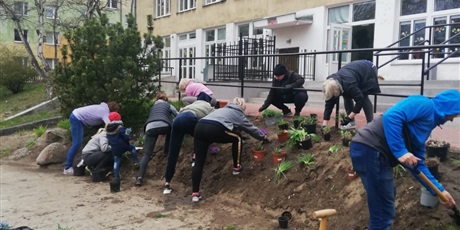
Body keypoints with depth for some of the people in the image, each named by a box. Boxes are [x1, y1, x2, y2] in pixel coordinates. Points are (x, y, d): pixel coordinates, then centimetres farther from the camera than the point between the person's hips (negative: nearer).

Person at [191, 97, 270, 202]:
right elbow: (251, 128, 35)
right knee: (237, 138, 21)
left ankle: (195, 193, 5)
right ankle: (236, 167, 32)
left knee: (199, 162, 9)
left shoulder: (224, 109, 39)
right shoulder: (238, 114, 24)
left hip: (199, 127, 6)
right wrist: (263, 137, 51)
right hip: (215, 129, -6)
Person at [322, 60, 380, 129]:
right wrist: (324, 124, -22)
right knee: (347, 96, -5)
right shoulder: (331, 84, -22)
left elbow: (360, 99, -36)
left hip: (368, 70, -6)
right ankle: (351, 122, 3)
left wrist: (349, 117, -36)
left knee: (364, 97, -15)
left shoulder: (348, 84, -43)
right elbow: (329, 104, -18)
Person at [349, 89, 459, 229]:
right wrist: (401, 151, -20)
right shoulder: (425, 105, -1)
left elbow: (417, 164, 28)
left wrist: (439, 190, 28)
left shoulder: (427, 124, 27)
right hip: (369, 149, -11)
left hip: (376, 153, 11)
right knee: (384, 211, -3)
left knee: (388, 196, 28)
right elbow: (391, 117, -20)